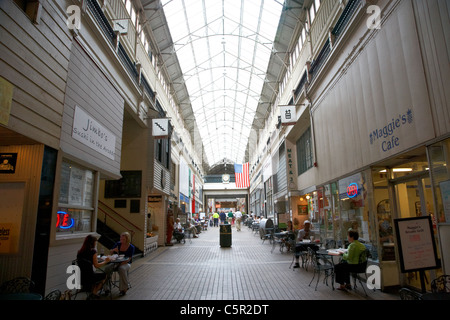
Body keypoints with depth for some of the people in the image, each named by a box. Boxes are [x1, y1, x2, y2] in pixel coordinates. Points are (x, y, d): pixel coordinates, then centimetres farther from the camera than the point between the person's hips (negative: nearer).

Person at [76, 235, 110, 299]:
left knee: (97, 274, 34)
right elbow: (96, 265, -14)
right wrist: (105, 261, 1)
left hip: (80, 277, 7)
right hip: (88, 278, -7)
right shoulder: (92, 251, -16)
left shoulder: (80, 252, 2)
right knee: (104, 275, 21)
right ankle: (94, 293, 21)